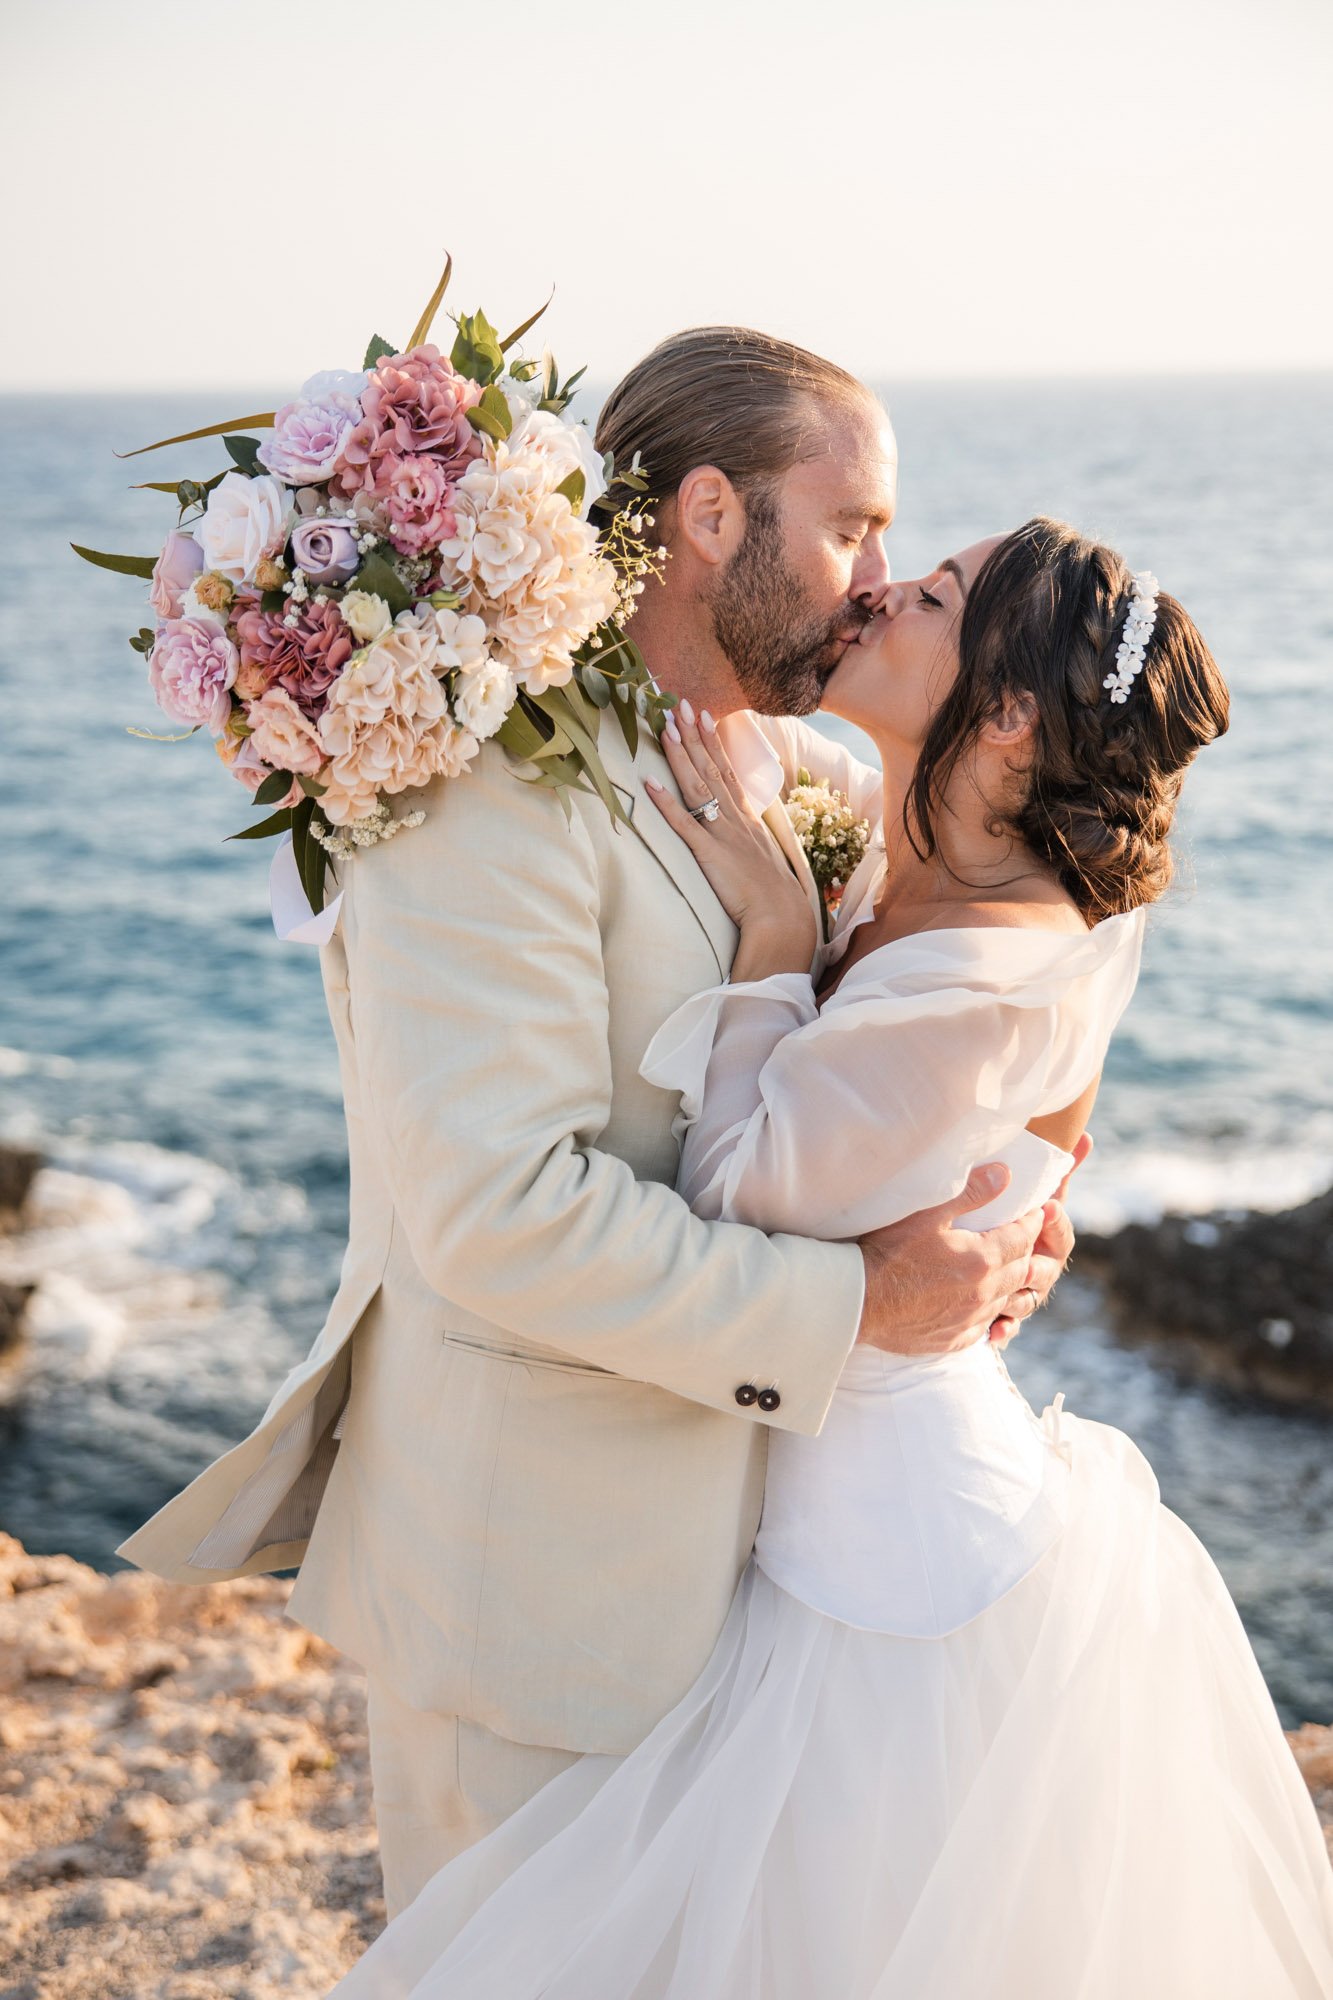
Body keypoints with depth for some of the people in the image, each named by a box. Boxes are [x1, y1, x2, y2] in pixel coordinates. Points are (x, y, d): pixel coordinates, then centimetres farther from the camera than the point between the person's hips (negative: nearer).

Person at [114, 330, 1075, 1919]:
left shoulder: (807, 776, 7)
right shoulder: (495, 787, -21)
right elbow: (500, 1208, -28)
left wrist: (995, 1200, -4)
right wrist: (850, 1303, -22)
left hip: (736, 1533, 9)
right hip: (536, 1578, -8)